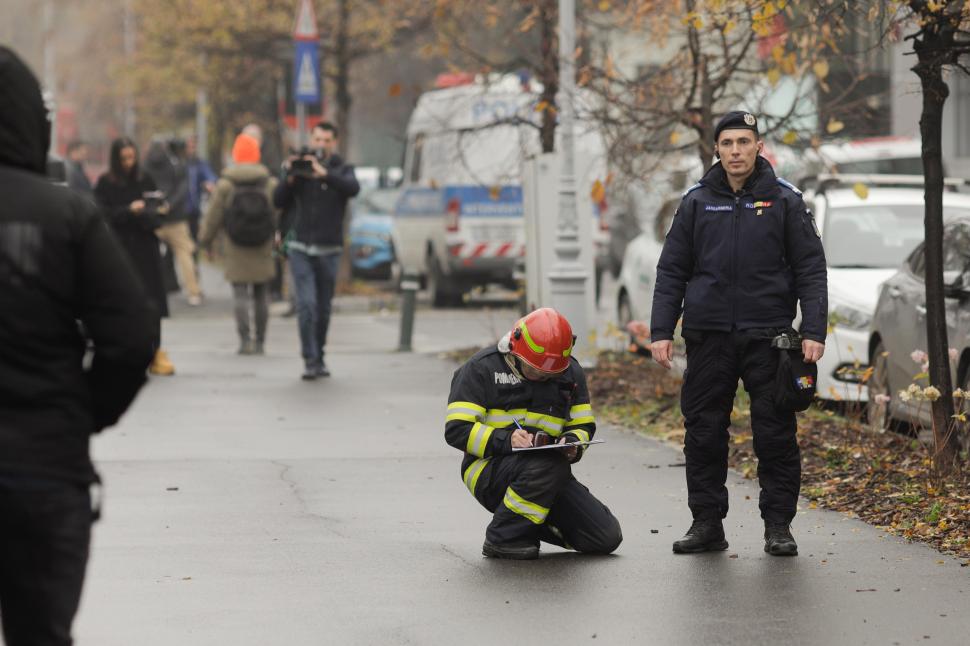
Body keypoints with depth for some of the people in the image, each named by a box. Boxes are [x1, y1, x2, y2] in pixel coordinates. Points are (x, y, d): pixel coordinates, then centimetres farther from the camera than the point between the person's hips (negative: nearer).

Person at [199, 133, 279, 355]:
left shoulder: (225, 185, -4)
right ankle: (260, 341, 14)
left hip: (236, 253, -2)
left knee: (241, 296, 0)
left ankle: (245, 339, -10)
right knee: (261, 296, 11)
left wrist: (204, 239, 16)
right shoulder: (271, 184, -1)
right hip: (263, 253, 2)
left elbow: (213, 218, 1)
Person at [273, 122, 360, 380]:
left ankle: (320, 357, 23)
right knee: (306, 305, -13)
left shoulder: (341, 170, 2)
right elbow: (278, 201, -1)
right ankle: (311, 361, -11)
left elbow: (353, 188, -20)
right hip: (300, 247, -1)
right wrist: (290, 178, -19)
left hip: (329, 249, 1)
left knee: (323, 308, 8)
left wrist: (324, 174, -33)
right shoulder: (300, 167, 4)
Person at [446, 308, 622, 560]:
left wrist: (573, 443, -10)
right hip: (488, 470, -5)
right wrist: (505, 440, -27)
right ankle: (503, 538, -18)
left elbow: (583, 425, 15)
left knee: (606, 538, -9)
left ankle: (533, 522, 15)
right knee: (548, 463, -38)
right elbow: (457, 429, -12)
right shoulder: (482, 368, -6)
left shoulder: (570, 371, 9)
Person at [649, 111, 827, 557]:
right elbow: (671, 271, 10)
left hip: (767, 336, -2)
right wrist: (661, 331, 1)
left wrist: (814, 332, -8)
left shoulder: (784, 201, 4)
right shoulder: (696, 203, 9)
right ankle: (707, 522, 12)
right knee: (703, 432, 3)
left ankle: (778, 525, 7)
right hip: (708, 336, 2)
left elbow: (811, 270, 2)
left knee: (775, 433, -1)